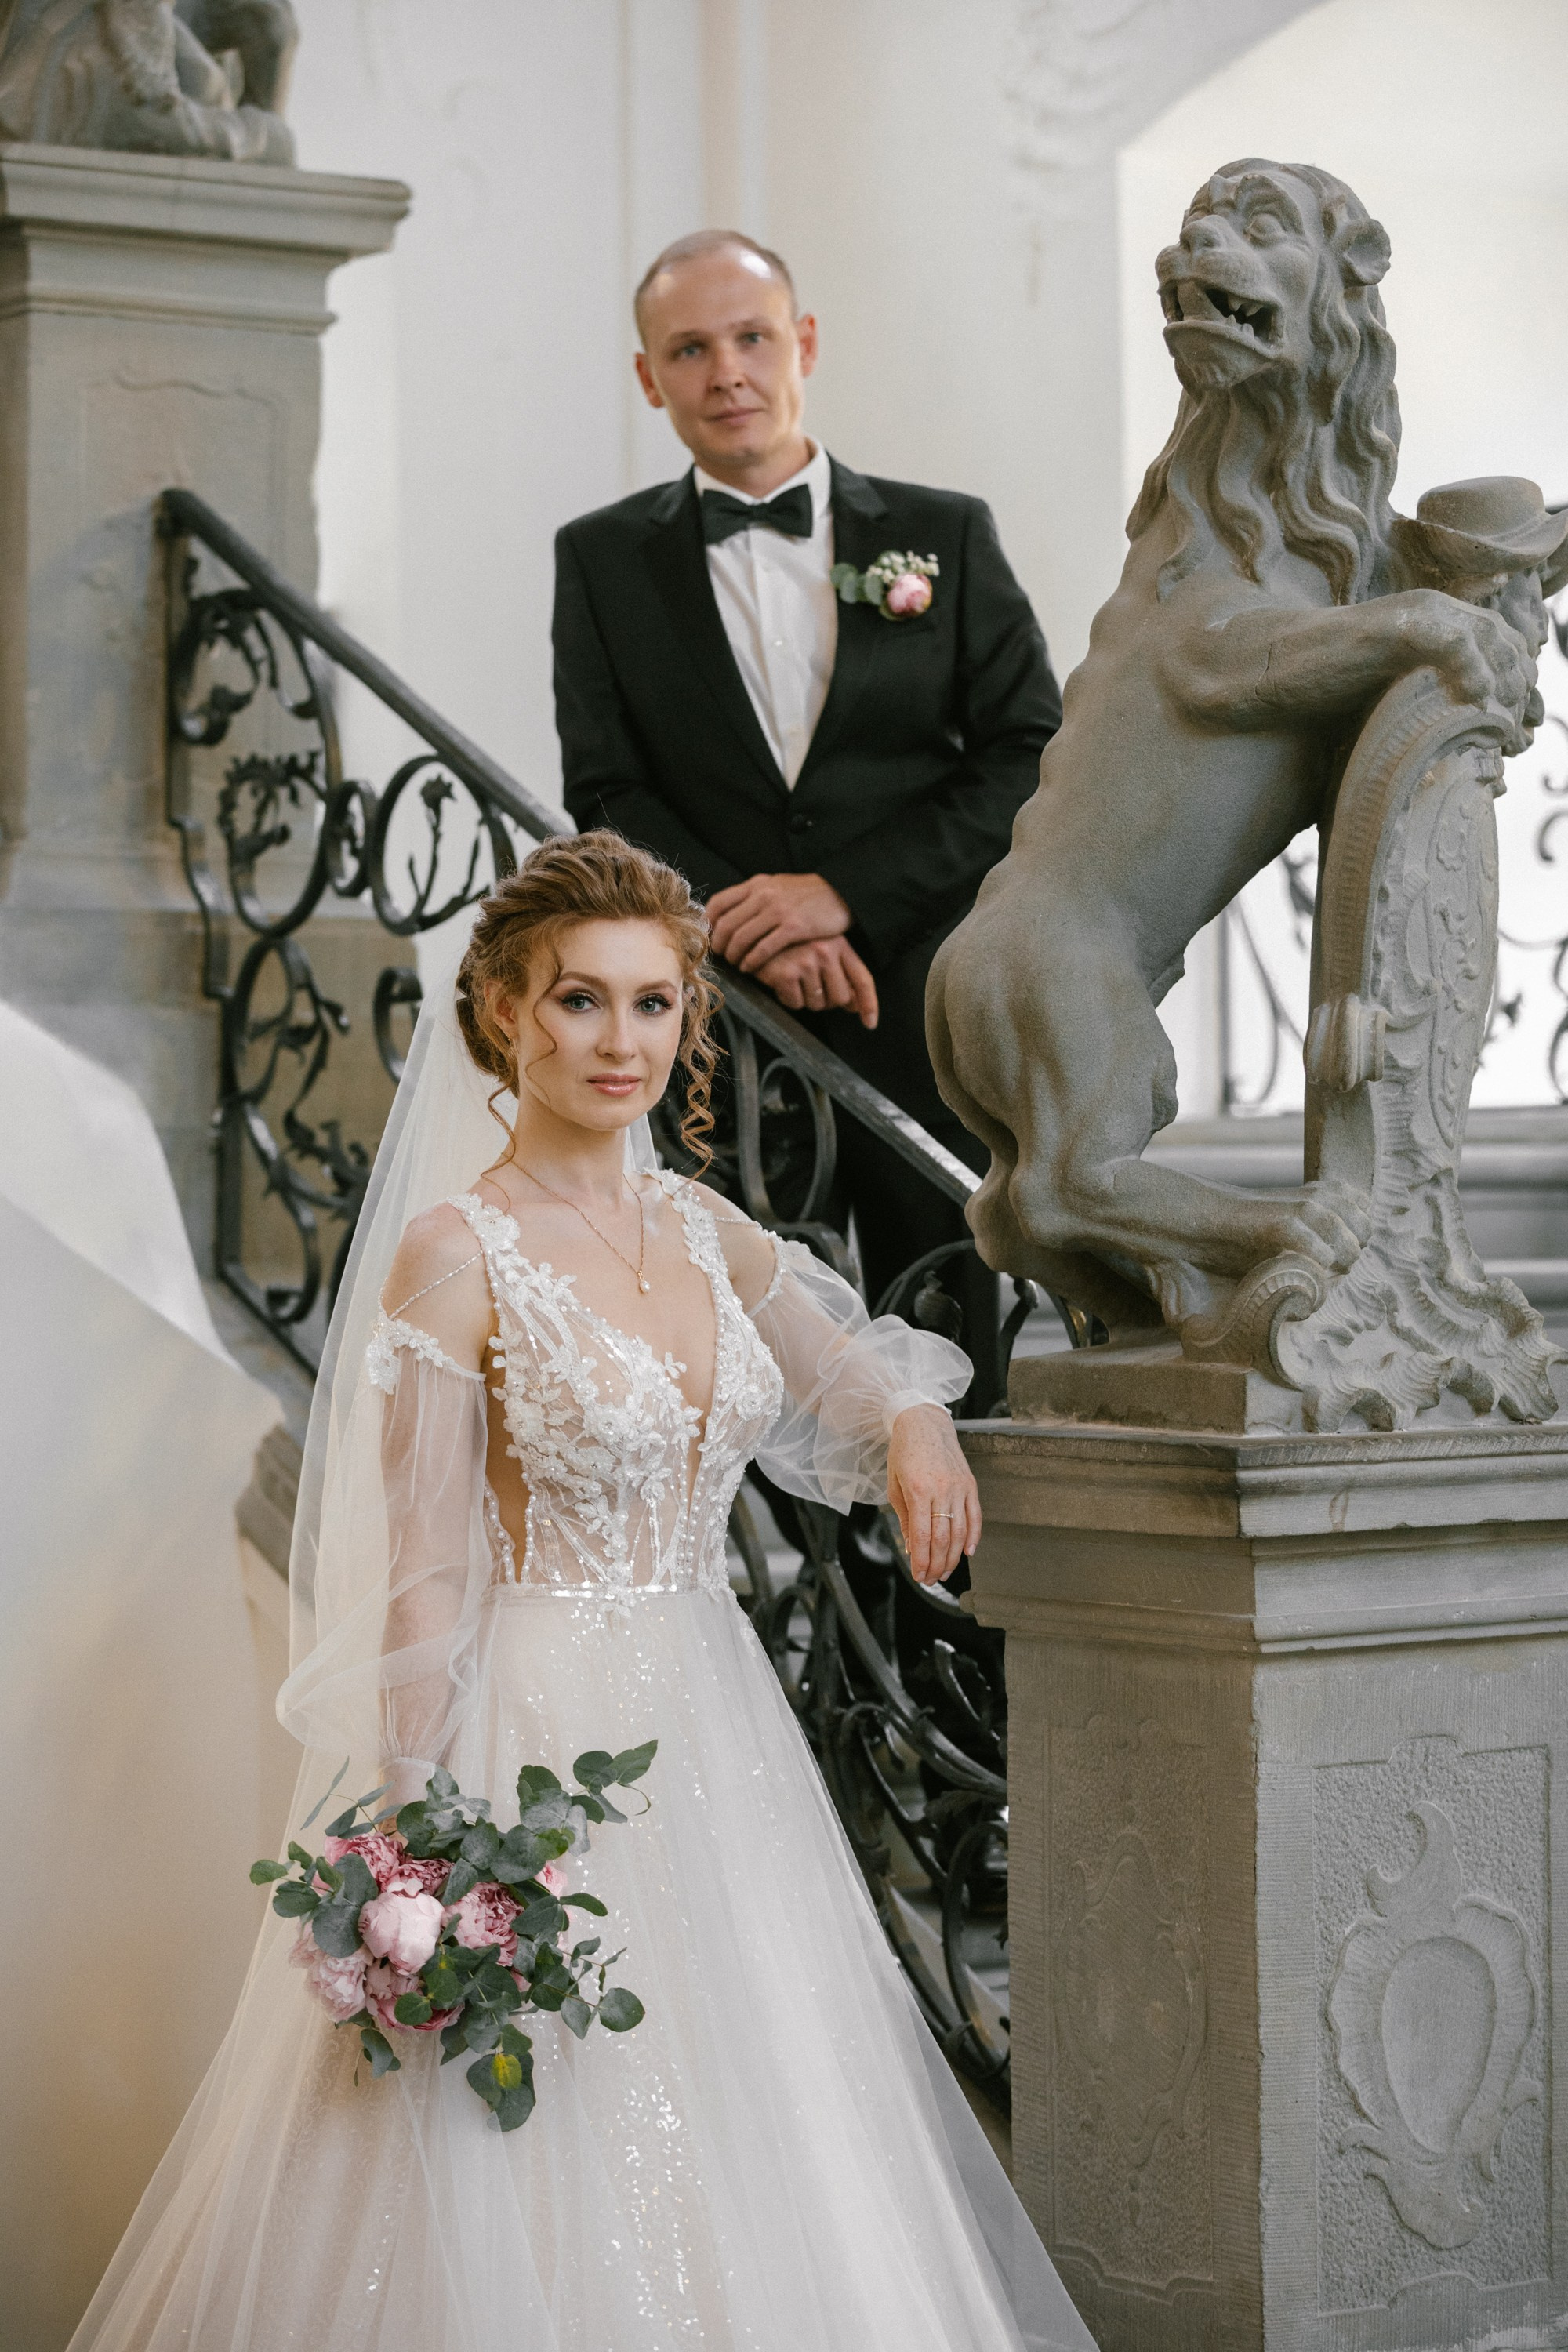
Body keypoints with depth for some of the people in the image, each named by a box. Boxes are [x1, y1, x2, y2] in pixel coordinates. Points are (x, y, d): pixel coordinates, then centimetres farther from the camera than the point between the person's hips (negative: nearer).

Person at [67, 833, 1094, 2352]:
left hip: (715, 1733, 7)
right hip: (542, 1731, -7)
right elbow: (425, 1584, -13)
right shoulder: (456, 1252, -11)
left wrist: (915, 1423, -6)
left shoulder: (700, 1231, 6)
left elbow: (846, 1365, 19)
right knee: (539, 2197, -1)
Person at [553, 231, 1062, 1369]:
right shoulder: (603, 559, 9)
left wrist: (843, 890, -11)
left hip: (926, 1022, 0)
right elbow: (608, 796, 3)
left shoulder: (946, 536, 8)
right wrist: (759, 931, -13)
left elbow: (1035, 760, 0)